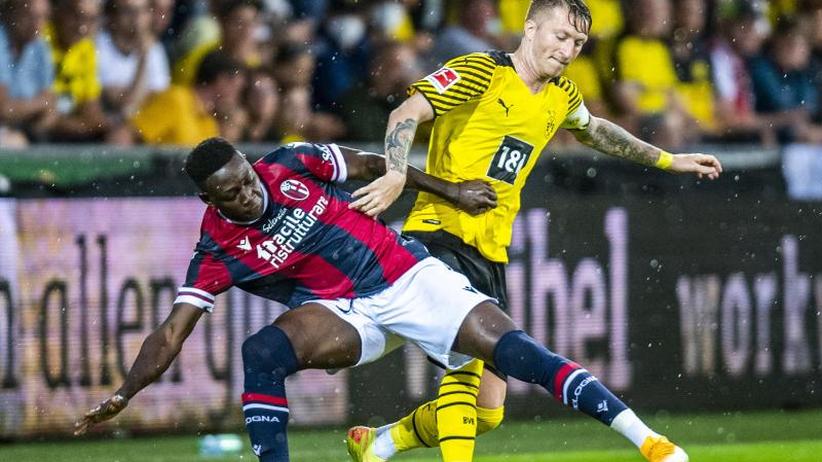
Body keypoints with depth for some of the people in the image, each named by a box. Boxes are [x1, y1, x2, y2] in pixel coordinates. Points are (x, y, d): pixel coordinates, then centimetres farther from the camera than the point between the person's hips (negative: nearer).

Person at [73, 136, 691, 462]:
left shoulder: (290, 165, -7)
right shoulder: (219, 250, -9)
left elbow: (372, 166, 8)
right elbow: (172, 335, -11)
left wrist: (450, 192, 10)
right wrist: (124, 396, -23)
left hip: (407, 273, 0)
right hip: (350, 314, 0)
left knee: (511, 349, -17)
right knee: (262, 352, -29)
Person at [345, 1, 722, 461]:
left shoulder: (561, 95, 14)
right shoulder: (481, 73, -8)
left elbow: (594, 130, 36)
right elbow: (406, 114, -17)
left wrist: (668, 160, 38)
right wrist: (397, 174, -34)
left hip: (492, 251, 7)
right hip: (441, 232, -7)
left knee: (487, 412, 4)